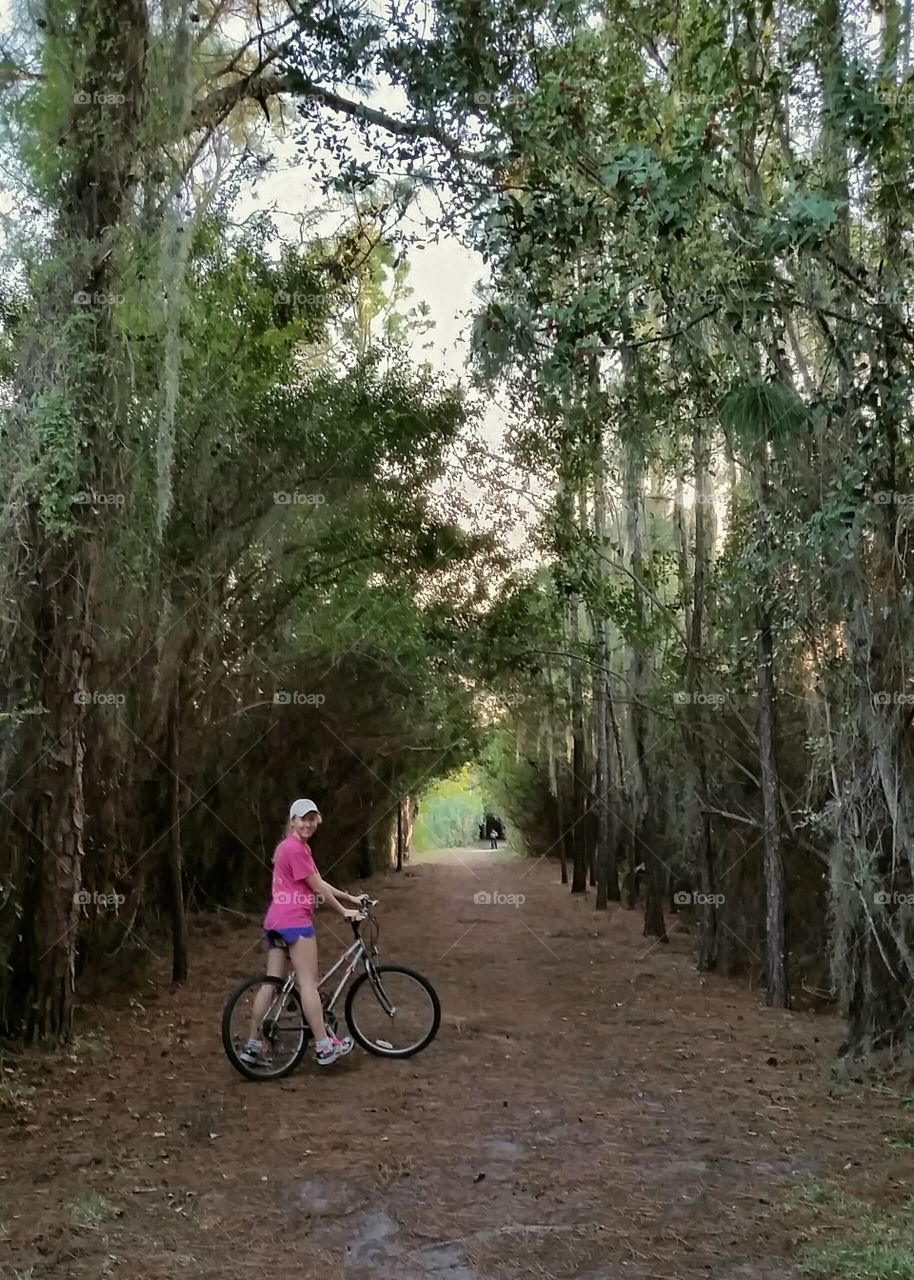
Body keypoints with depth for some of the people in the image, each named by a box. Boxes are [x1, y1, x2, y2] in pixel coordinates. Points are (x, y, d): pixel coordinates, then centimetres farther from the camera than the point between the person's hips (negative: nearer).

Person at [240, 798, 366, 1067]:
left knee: (271, 983, 9)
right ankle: (324, 1047, -1)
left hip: (276, 922, 10)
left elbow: (318, 884, 22)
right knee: (308, 983, -6)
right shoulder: (295, 848, -12)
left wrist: (350, 898, 21)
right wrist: (344, 911, 0)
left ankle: (253, 1046, 10)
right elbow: (318, 887, -10)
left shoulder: (295, 847, 20)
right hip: (295, 921, -10)